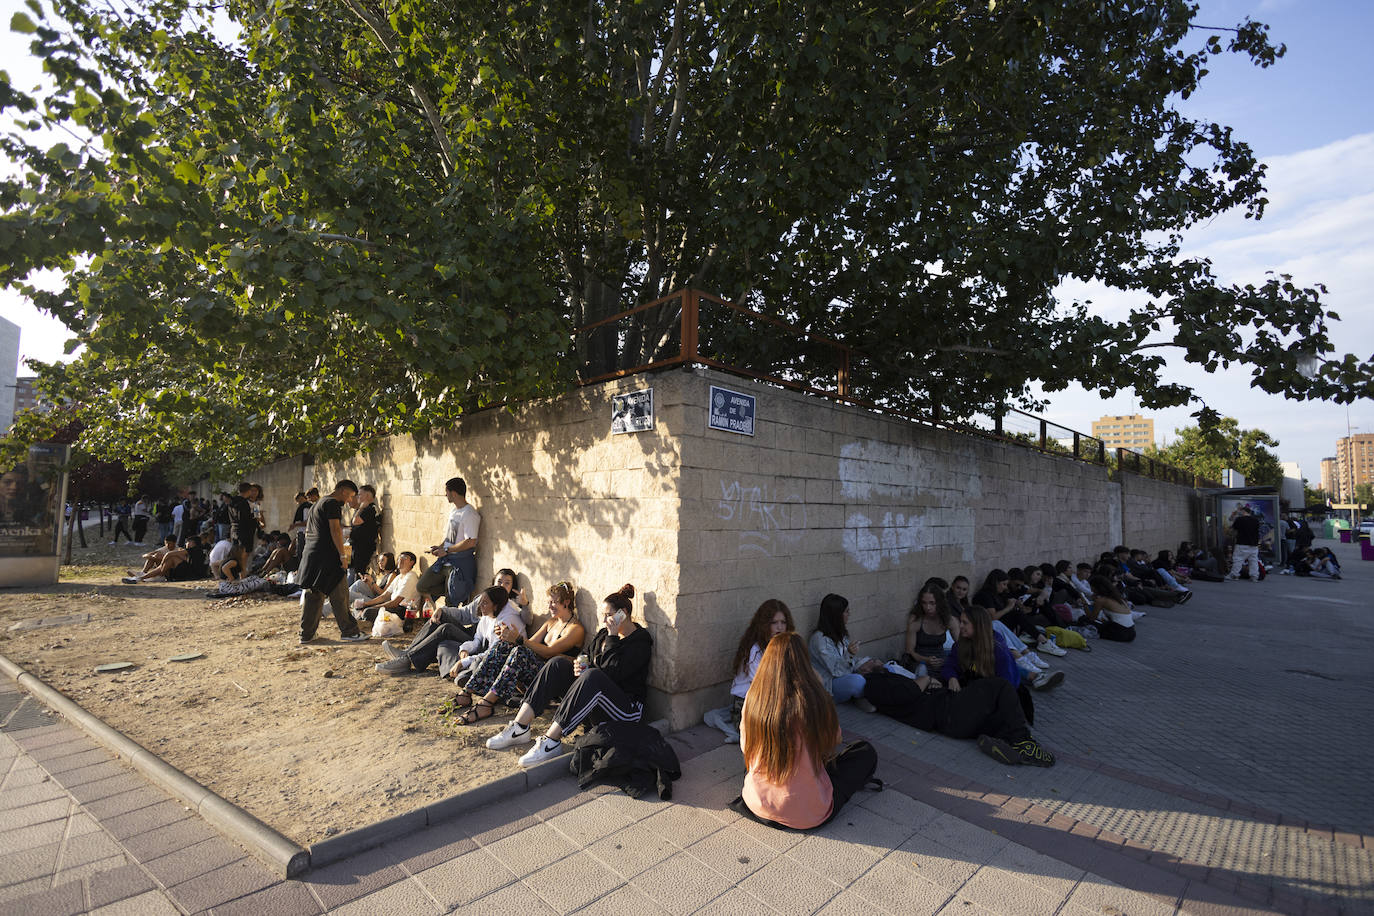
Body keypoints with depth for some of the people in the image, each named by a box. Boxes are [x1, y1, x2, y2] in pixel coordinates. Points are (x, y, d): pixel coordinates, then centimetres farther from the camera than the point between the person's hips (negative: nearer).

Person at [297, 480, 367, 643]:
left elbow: (307, 532, 27)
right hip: (326, 556, -10)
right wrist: (342, 555, -18)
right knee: (339, 594, -4)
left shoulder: (317, 504, 23)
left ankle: (306, 634, 18)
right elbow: (335, 530, -18)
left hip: (311, 555, 10)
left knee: (313, 595, 14)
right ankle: (348, 632, 1)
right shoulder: (333, 503, -10)